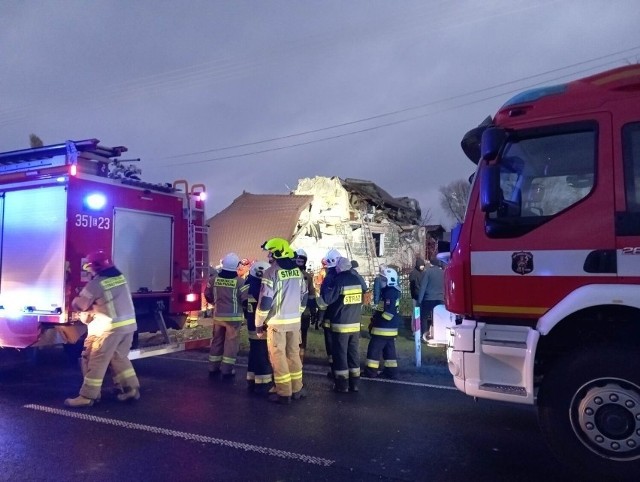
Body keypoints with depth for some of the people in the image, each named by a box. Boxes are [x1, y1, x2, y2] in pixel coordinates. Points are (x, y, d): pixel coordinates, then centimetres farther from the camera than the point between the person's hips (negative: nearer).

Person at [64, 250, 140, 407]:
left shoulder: (96, 283, -11)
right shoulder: (120, 277, 10)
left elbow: (78, 305, -5)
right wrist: (96, 306, 21)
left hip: (110, 327, -7)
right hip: (129, 324, 8)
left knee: (96, 361, 1)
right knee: (120, 358, 20)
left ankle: (87, 396, 6)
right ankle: (131, 388, 21)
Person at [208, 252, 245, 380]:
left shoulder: (215, 279, -1)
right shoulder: (239, 281, -14)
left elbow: (209, 296, 10)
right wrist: (244, 311, 11)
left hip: (218, 315, 4)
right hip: (233, 316, -4)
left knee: (216, 341, 14)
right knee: (231, 342, 3)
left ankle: (213, 369, 21)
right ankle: (227, 371, 5)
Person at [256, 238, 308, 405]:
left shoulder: (272, 272, -14)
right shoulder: (297, 271, 6)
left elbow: (265, 301, -16)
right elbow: (304, 296, 13)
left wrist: (259, 323, -5)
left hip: (277, 321, -6)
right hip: (295, 320, 6)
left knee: (278, 356, 4)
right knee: (294, 354, 15)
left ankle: (284, 393, 9)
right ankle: (297, 389, 24)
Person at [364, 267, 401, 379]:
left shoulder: (390, 293, -20)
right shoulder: (392, 292, 14)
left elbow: (389, 312, -26)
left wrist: (376, 322, -17)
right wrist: (375, 320, 14)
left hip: (383, 328, -10)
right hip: (390, 328, 10)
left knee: (374, 348, -2)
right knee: (389, 349, 15)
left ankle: (371, 371, 5)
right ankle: (391, 371, 20)